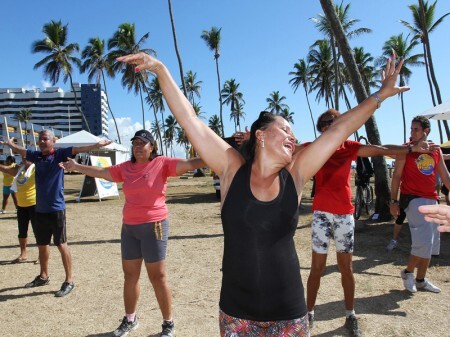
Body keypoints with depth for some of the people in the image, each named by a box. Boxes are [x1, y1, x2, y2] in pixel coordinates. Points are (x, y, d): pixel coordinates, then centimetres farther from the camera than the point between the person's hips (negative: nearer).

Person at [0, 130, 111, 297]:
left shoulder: (59, 154, -7)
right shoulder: (37, 156, 8)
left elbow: (77, 149, -22)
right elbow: (21, 151, 28)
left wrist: (97, 145, -35)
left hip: (56, 209, -6)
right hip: (40, 209, 7)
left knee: (61, 245, -2)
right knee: (42, 244, 19)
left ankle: (69, 281, 7)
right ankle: (43, 276, 37)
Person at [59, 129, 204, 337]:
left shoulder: (162, 163, -8)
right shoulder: (125, 168, 7)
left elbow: (189, 164, -18)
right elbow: (101, 172, 20)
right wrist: (77, 167, 27)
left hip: (154, 226, -5)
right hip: (129, 228, 6)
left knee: (157, 276, 1)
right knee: (130, 275, 16)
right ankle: (129, 319, 35)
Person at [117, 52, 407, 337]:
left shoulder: (294, 176, -3)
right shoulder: (232, 170, -8)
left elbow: (339, 129, 0)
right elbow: (189, 119, -10)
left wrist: (380, 95, 6)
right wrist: (160, 69, -9)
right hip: (236, 313, -1)